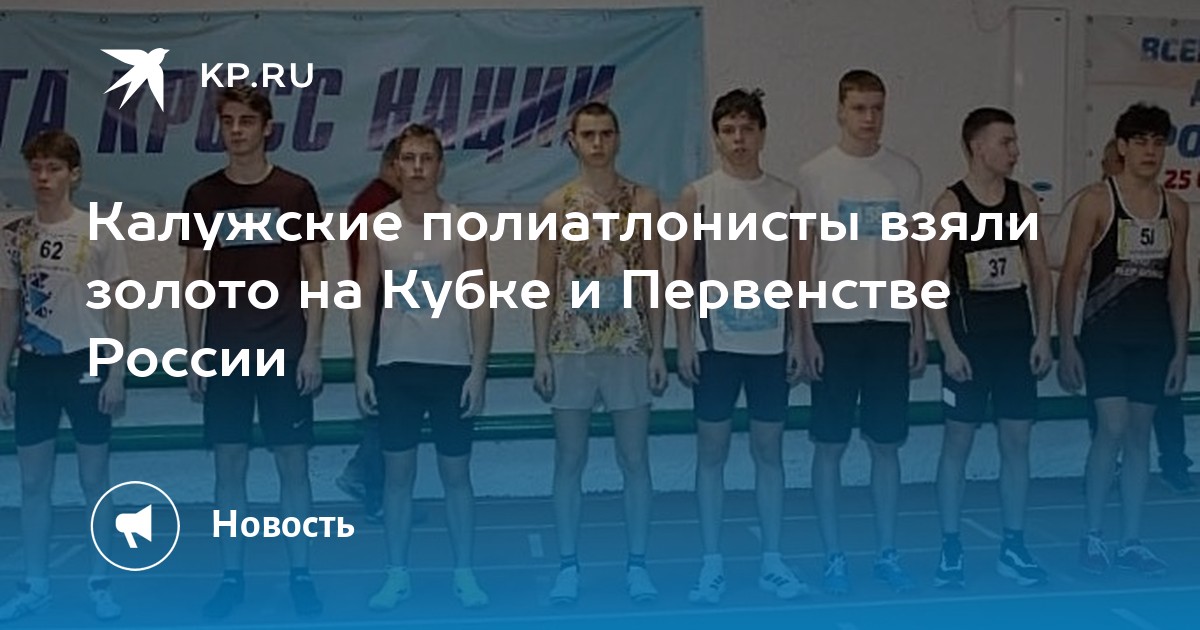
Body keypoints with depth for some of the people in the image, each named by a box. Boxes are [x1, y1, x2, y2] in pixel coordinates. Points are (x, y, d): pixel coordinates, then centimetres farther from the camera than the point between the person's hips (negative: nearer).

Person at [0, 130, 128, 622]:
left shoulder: (98, 235, -6)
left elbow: (118, 308, -4)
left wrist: (117, 374, -9)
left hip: (86, 364, -3)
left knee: (94, 478, 5)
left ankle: (100, 584, 16)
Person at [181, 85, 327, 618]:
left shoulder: (295, 191, -1)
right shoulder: (203, 195, 5)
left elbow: (314, 273, 1)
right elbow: (195, 277, 8)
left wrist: (312, 348, -6)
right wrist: (194, 354, 3)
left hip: (285, 351, -2)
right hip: (224, 352, 2)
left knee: (293, 462, 3)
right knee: (228, 465, 6)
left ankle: (300, 575, 13)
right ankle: (231, 577, 16)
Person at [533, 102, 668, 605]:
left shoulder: (643, 200, 3)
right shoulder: (555, 205, 3)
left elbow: (653, 279, 3)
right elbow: (545, 284, 3)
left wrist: (658, 349, -2)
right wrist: (540, 353, -3)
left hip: (629, 345, 0)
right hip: (571, 347, 0)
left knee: (634, 458, 5)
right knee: (569, 460, 6)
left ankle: (637, 564, 15)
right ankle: (568, 566, 15)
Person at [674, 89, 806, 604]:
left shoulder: (786, 197, 6)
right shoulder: (698, 195, 0)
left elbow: (794, 274, 8)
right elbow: (683, 274, 0)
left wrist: (796, 338, 2)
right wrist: (684, 341, -6)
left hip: (770, 344, 2)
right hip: (716, 343, -2)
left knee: (769, 450, 8)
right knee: (712, 451, 4)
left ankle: (772, 560, 17)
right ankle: (712, 564, 12)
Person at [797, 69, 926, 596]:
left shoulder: (905, 173, 7)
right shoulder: (815, 173, -2)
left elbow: (912, 254, 10)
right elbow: (803, 257, -1)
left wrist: (919, 329, 6)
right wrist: (806, 332, -6)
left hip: (890, 324, 3)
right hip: (834, 324, -2)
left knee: (887, 443, 8)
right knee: (830, 444, 3)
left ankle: (887, 553, 18)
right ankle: (833, 556, 13)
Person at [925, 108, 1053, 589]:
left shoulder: (1024, 200, 6)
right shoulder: (950, 205, -7)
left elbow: (1040, 272, 10)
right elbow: (933, 282, -9)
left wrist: (1042, 336, 3)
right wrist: (949, 347, -15)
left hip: (1017, 339, 4)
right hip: (968, 340, -4)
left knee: (1016, 440, 6)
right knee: (958, 441, 1)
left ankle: (1013, 547, 15)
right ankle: (950, 549, 10)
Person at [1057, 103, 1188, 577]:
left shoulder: (1175, 209, 8)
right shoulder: (1097, 201, -5)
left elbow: (1178, 282, 12)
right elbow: (1070, 276, -6)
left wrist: (1180, 349, 8)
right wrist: (1066, 345, -10)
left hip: (1154, 340, 4)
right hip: (1105, 336, -4)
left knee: (1139, 435, 8)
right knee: (1112, 429, -12)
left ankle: (1130, 542, 17)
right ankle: (1092, 535, 5)